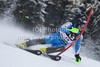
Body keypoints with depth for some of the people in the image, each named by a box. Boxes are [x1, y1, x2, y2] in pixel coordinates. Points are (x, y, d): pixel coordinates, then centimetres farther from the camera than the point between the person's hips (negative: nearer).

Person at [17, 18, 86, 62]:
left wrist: (77, 55, 7)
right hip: (57, 37, -2)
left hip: (61, 44, 3)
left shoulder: (80, 36, 1)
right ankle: (25, 44, -20)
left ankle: (44, 50, -32)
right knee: (46, 41, -27)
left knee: (62, 48, -33)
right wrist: (70, 30, -33)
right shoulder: (70, 25, -8)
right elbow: (61, 28, -21)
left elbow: (77, 46, 13)